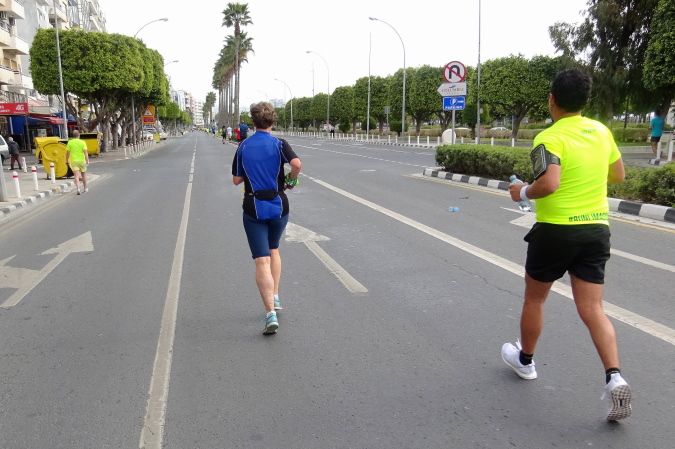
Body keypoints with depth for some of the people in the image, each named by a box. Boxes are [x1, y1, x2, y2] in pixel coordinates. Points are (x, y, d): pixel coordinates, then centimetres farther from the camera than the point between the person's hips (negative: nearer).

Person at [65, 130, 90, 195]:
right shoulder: (82, 142, -4)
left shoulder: (70, 142, 0)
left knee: (77, 176, -6)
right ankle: (85, 188, 29)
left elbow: (67, 152, 2)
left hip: (73, 161, 0)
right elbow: (85, 152, -16)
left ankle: (78, 189, -24)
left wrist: (67, 160, 15)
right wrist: (87, 160, -20)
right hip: (82, 160, 0)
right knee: (84, 174, 17)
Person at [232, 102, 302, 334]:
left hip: (254, 208, 0)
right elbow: (297, 164, -23)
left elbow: (236, 180, 6)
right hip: (278, 206, 1)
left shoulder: (243, 146, 3)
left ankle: (271, 313, -13)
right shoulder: (279, 144, -4)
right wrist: (290, 179, -4)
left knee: (262, 261, -4)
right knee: (273, 250, 25)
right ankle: (275, 297, 27)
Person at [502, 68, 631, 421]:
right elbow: (618, 175, 17)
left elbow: (550, 183, -28)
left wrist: (522, 192, -10)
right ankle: (614, 378, -7)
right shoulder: (601, 131, 6)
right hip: (596, 230, 5)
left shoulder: (550, 138, -14)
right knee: (592, 309, 7)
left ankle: (525, 360, 34)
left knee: (534, 299, 15)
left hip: (555, 230, -5)